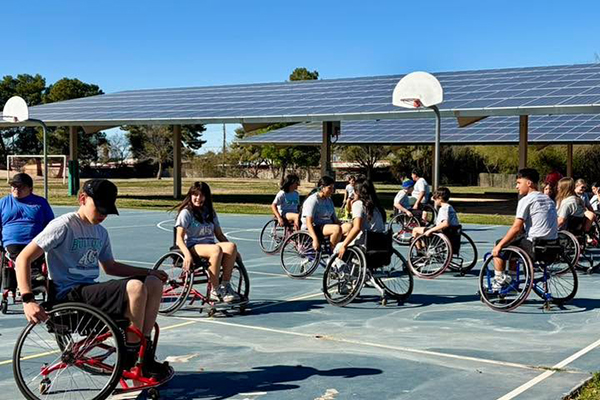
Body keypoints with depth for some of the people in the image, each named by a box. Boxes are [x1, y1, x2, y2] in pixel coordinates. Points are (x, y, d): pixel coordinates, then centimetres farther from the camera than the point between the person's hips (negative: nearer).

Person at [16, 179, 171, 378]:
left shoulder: (101, 232, 16)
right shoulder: (64, 226, -9)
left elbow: (110, 267, 26)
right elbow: (23, 259, -15)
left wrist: (149, 272, 16)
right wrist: (28, 300, -28)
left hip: (91, 290, 9)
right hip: (69, 296, -9)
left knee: (154, 283, -3)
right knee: (135, 287, -28)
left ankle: (144, 354, -3)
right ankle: (130, 358, -14)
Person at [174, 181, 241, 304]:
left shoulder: (210, 212, 18)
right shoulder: (186, 212, 0)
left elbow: (219, 235, 18)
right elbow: (179, 238, -9)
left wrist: (234, 251, 4)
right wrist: (187, 255, -27)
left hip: (210, 244, 5)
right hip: (193, 246, -5)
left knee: (231, 246, -28)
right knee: (216, 250, -37)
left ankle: (225, 286, -25)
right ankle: (215, 291, -29)